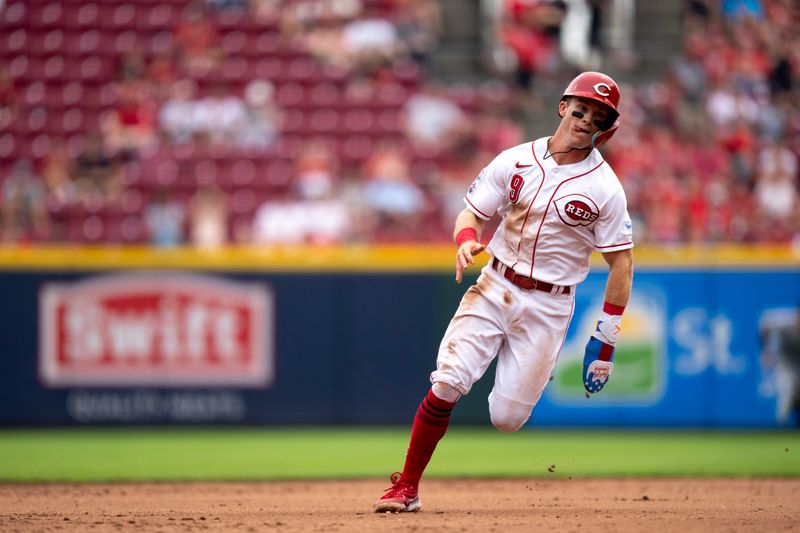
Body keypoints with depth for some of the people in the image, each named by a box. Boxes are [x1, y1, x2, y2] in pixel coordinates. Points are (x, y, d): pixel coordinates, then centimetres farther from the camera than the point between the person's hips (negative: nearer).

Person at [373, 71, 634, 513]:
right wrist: (467, 241, -20)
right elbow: (470, 214, 6)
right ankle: (406, 488, -6)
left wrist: (605, 340, -7)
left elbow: (621, 263, -3)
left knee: (506, 418, -7)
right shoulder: (516, 161, 1)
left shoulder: (605, 189, -6)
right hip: (494, 287, 1)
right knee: (447, 384, -17)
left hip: (548, 306, -1)